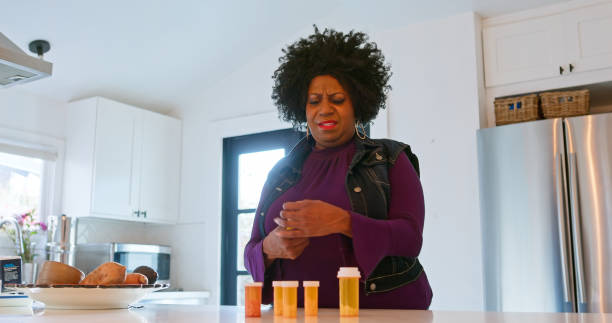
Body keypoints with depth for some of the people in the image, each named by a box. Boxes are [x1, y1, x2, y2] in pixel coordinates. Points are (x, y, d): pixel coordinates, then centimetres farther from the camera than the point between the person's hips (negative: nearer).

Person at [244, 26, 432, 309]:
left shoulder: (390, 159, 8)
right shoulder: (282, 172, 16)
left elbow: (410, 238, -3)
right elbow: (252, 252, 15)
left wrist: (343, 222, -17)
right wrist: (270, 249, -7)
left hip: (381, 309, -3)